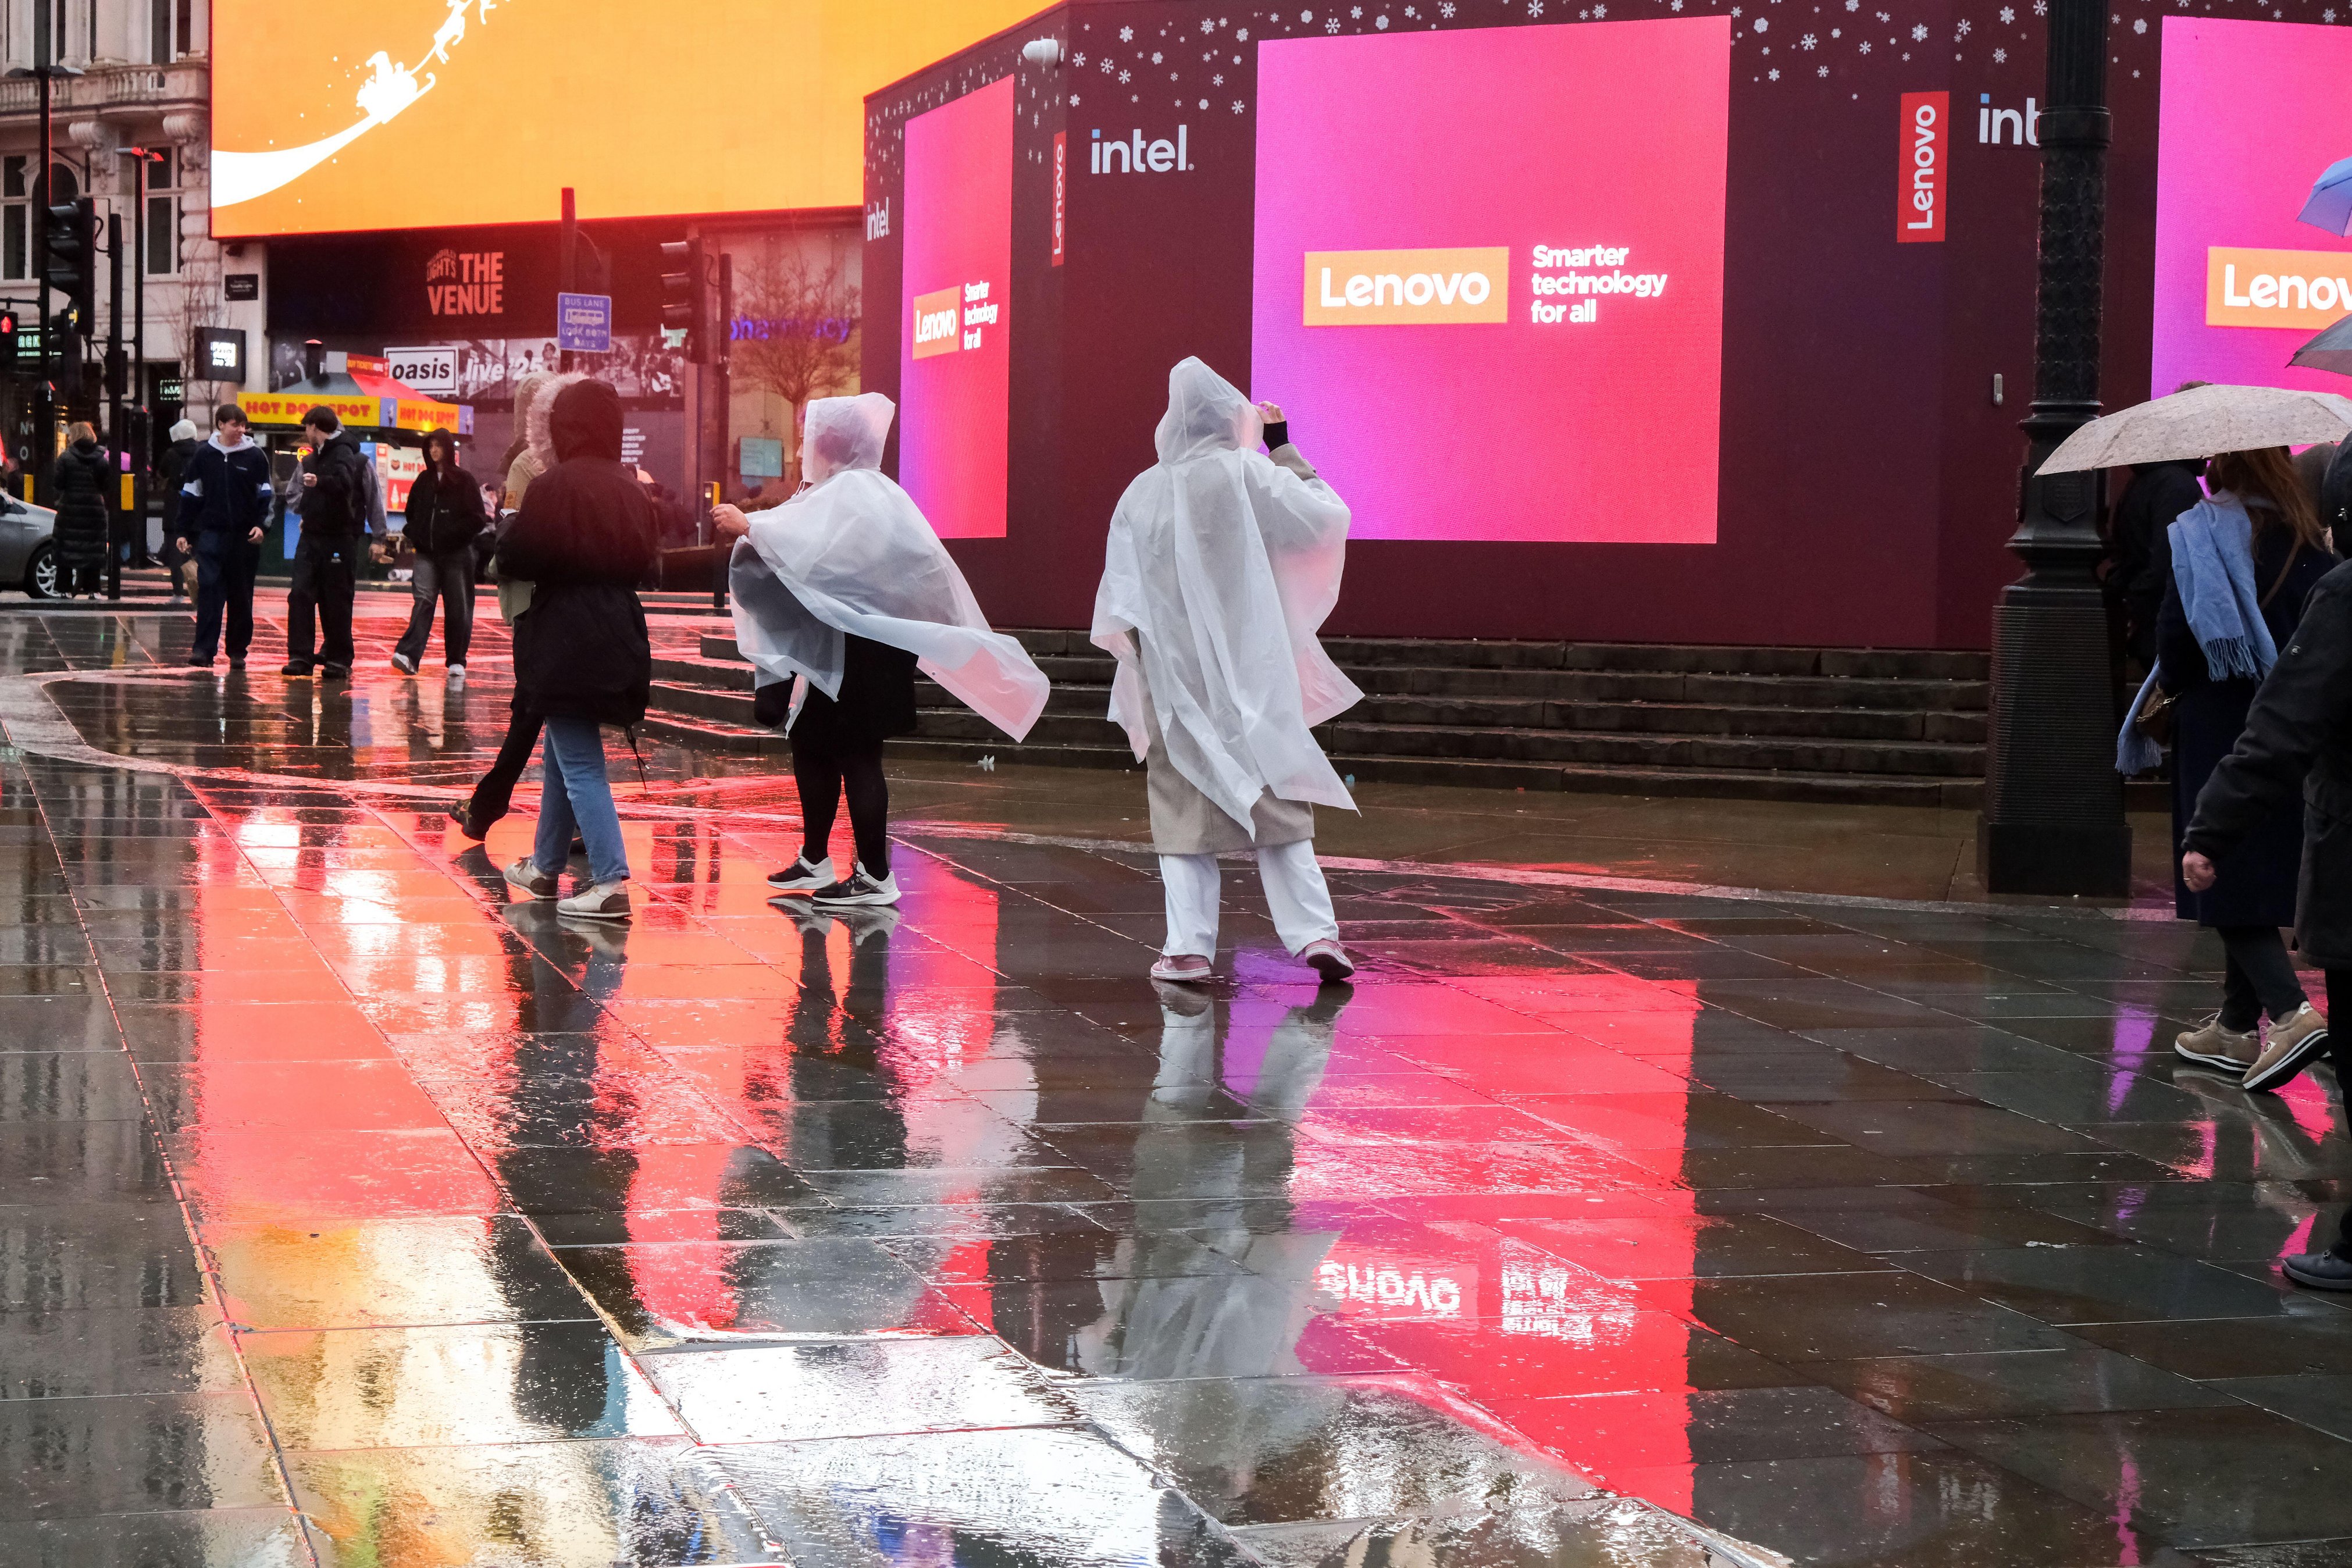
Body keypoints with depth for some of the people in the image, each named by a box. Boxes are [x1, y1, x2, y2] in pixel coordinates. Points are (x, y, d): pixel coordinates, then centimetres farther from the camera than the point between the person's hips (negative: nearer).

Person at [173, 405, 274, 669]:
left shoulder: (255, 456, 2)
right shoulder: (203, 456, 5)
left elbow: (266, 495, 5)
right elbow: (190, 496, 9)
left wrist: (261, 525, -10)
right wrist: (181, 532, 4)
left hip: (245, 537, 0)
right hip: (211, 534, 0)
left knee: (241, 596, 6)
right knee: (209, 591, -9)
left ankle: (238, 651, 14)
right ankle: (203, 649, -11)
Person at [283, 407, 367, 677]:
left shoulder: (343, 454, -10)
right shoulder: (312, 458, 17)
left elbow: (344, 483, -31)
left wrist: (320, 482, -48)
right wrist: (306, 513, 13)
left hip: (338, 540, -8)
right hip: (311, 537, 8)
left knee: (337, 601, 0)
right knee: (300, 595, -2)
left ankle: (339, 658, 8)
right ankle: (301, 656, -3)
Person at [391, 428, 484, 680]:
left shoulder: (464, 481, -1)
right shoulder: (424, 481, 13)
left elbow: (477, 520, -5)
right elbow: (411, 513, 25)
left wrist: (451, 534, -13)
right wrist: (413, 535, 8)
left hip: (457, 554, -3)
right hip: (427, 553, 3)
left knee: (458, 608, 2)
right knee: (424, 600, -12)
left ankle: (457, 661, 10)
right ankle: (409, 655, -25)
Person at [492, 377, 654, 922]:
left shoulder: (554, 486, -15)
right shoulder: (630, 489, 7)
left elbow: (515, 559, -15)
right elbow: (642, 560, 14)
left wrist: (505, 540, 5)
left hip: (565, 637, -8)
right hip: (618, 628, 8)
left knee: (579, 764, -5)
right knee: (564, 752, 22)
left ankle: (612, 885, -11)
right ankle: (546, 865, 34)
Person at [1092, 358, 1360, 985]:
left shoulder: (1141, 494, 3)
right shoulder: (1246, 474, -6)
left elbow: (1118, 603, 4)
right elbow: (1327, 516, -5)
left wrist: (1143, 654, 19)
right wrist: (1284, 449, 4)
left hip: (1174, 680, 2)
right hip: (1251, 674, -2)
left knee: (1183, 810, 7)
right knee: (1280, 804, 4)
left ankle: (1188, 946, -1)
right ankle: (1314, 931, -5)